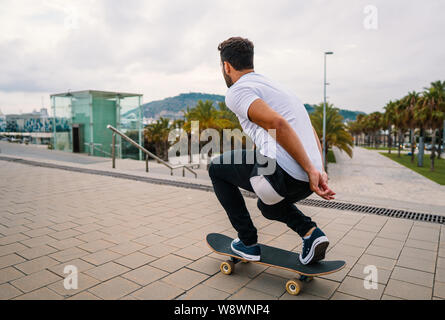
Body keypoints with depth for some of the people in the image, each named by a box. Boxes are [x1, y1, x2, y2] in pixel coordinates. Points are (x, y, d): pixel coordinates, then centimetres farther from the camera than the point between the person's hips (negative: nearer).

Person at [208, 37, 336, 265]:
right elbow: (310, 133, 23)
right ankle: (310, 233, 12)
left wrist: (310, 170, -17)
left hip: (281, 173, -9)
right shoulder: (275, 86, 27)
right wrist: (321, 172, 13)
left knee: (217, 169, 18)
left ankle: (248, 243, 20)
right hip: (305, 184, 9)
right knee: (268, 205, 39)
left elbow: (277, 124, -21)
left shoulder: (237, 91, -1)